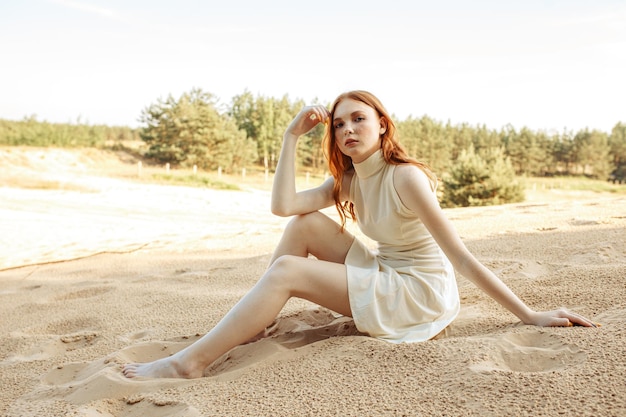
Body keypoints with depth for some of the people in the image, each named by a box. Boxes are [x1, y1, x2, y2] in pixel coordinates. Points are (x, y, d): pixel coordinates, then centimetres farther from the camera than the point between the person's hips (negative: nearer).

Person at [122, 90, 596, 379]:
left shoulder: (405, 178, -19)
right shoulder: (347, 181, 4)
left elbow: (460, 257, -20)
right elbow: (282, 204, -9)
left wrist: (530, 315, -20)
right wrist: (292, 135, -9)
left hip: (421, 292, -8)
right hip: (384, 275, 8)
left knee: (286, 271, -19)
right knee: (305, 225, -2)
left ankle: (190, 362, -17)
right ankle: (252, 323, 4)